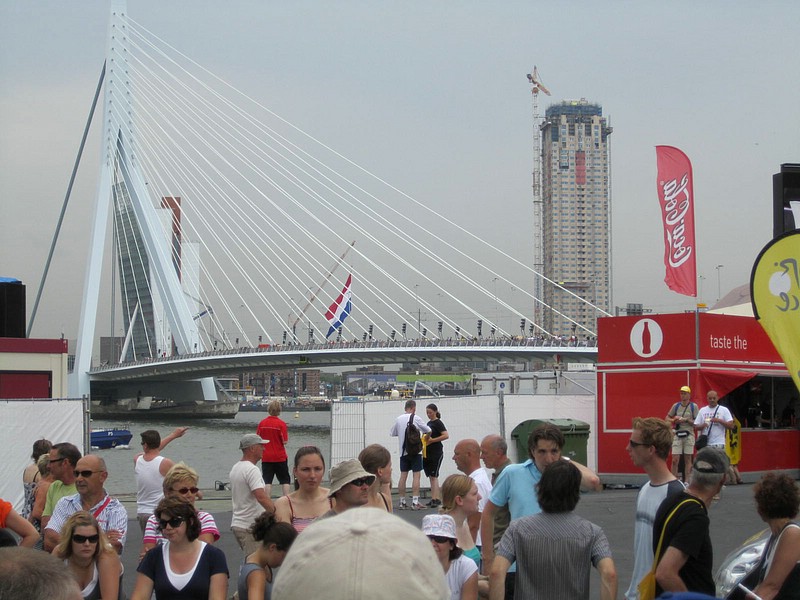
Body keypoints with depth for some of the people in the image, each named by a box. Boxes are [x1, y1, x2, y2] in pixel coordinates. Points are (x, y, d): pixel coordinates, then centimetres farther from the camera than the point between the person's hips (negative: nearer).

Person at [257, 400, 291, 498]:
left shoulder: (262, 423, -1)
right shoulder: (281, 423, -11)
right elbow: (285, 441, -14)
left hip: (266, 457, 2)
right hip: (280, 457, -2)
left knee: (267, 481, 5)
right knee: (285, 480, 9)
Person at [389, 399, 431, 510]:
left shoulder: (398, 419, 4)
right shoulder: (415, 418, -7)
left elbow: (392, 433, 15)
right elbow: (428, 430, 1)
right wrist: (426, 435, 22)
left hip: (403, 451, 4)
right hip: (415, 451, -4)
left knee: (403, 476, 7)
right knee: (416, 476, -3)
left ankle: (402, 502, 10)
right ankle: (415, 502, -8)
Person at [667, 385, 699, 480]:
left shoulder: (693, 406, 0)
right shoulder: (676, 406, 7)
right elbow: (667, 418, 14)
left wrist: (686, 420, -15)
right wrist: (674, 420, -6)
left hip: (689, 435, -2)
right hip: (677, 435, 2)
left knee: (688, 460, 4)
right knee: (675, 460, -4)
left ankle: (686, 482, 10)